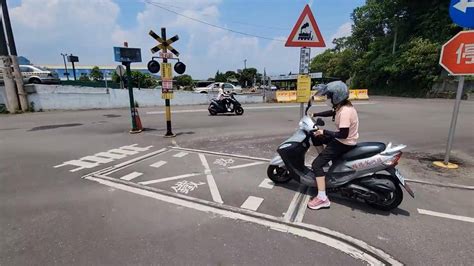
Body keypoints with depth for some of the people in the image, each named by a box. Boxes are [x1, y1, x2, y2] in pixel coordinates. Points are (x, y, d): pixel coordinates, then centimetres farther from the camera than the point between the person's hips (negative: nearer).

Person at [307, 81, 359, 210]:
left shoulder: (345, 112, -28)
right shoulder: (344, 106, 2)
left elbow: (343, 135, -30)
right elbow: (331, 113, 22)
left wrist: (324, 132, -21)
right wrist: (314, 114, 18)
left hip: (344, 143, -10)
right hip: (343, 139, 10)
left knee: (316, 164, -16)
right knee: (316, 137, 22)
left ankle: (322, 199, -14)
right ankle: (325, 161, 30)